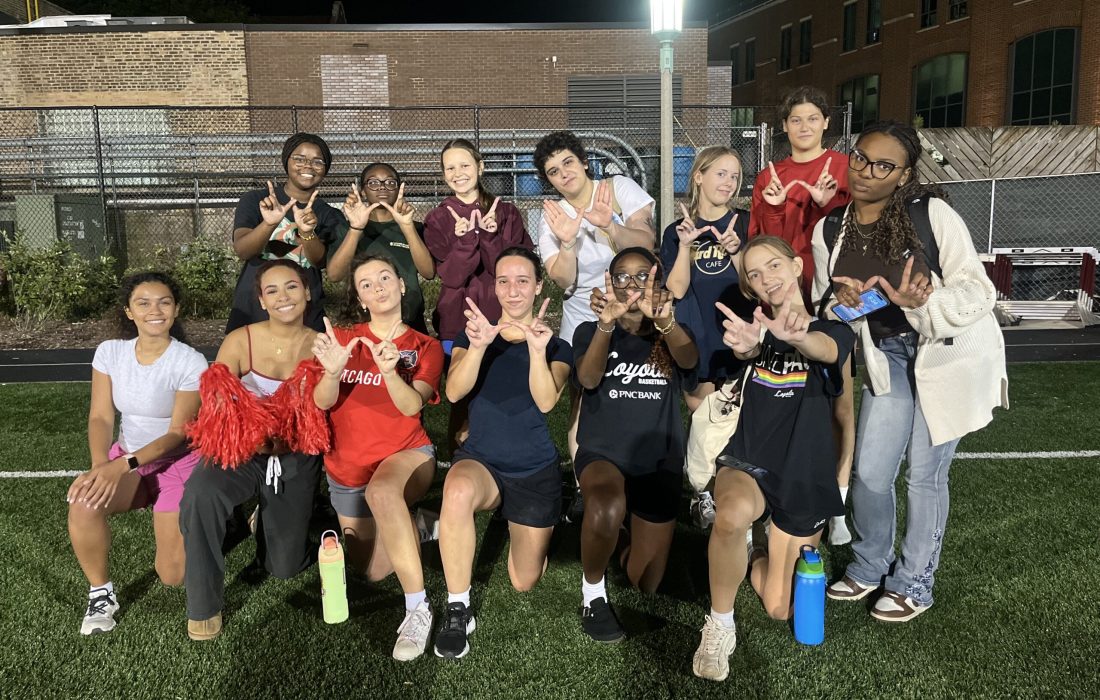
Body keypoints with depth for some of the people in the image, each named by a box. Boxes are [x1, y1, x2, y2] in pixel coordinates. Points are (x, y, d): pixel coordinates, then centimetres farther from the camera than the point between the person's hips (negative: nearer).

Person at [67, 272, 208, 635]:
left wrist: (123, 465, -31)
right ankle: (100, 592, -7)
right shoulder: (110, 352, -5)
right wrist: (100, 465, -27)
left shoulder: (191, 362, -18)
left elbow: (177, 434, -17)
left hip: (177, 461, -3)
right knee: (84, 505, -32)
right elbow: (100, 417, -8)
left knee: (173, 576, -11)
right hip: (125, 458, 3)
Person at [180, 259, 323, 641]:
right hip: (241, 451, -1)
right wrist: (243, 432, -36)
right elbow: (214, 406, -14)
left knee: (285, 566, 4)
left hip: (295, 457, 1)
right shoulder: (240, 341, -9)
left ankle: (268, 517, 40)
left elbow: (321, 414, -8)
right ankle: (203, 605, -13)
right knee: (200, 494, -35)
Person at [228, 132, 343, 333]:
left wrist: (307, 232, -30)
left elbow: (320, 261, -10)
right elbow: (242, 250, -11)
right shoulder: (254, 200, 4)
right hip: (251, 315, -1)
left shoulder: (329, 216, 7)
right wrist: (269, 223, -29)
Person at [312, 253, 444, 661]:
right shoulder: (342, 337, 1)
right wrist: (333, 372, -33)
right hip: (346, 470, 4)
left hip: (406, 454, -3)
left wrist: (389, 372, -39)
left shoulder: (425, 347, -2)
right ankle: (416, 527, 37)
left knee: (381, 490, -40)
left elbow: (412, 406, -18)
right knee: (373, 571, 7)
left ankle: (418, 607, -33)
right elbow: (322, 403, -11)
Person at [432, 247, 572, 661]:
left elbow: (546, 401, -20)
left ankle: (525, 529, 40)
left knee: (524, 584, 6)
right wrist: (478, 345, -36)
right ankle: (458, 610, -22)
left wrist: (538, 351, -38)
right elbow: (453, 392, -17)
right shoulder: (473, 336, 2)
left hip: (536, 472, 1)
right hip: (481, 461, -1)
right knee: (458, 490, -39)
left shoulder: (557, 347, 1)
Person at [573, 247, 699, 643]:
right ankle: (593, 590, -10)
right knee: (607, 507, -38)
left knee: (645, 586, 3)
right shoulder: (591, 332, 2)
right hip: (602, 452, -2)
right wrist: (606, 325, -38)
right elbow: (587, 378, -20)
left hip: (659, 462, 2)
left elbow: (689, 360, -21)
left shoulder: (667, 336, 4)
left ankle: (637, 546, 39)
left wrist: (664, 321, -43)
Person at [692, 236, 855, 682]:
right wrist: (744, 345, -50)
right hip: (748, 462, 0)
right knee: (733, 514, -38)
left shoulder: (833, 330, -6)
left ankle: (766, 559, 39)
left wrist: (794, 335, -57)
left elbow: (824, 349, -32)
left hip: (805, 478, 1)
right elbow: (745, 348, -23)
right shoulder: (755, 324, 2)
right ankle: (719, 627, -14)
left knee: (779, 610, 5)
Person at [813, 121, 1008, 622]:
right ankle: (869, 568, 31)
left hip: (948, 354, -4)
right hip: (888, 355, 4)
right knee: (869, 473, 5)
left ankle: (913, 584, 24)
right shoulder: (829, 231, -5)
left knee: (925, 475, 3)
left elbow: (978, 293, -19)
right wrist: (843, 303, -19)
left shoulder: (933, 215, -19)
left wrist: (922, 302, -37)